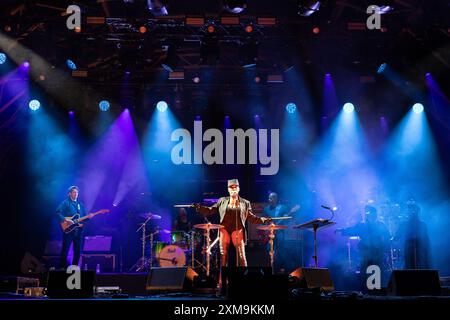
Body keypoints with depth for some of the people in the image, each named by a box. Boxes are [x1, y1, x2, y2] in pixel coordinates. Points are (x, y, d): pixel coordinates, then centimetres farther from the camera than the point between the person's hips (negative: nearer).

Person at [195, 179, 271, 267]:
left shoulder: (245, 203, 11)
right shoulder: (222, 201, 12)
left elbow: (251, 217, 11)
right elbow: (211, 210, 10)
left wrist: (263, 219, -2)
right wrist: (199, 207, -4)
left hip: (238, 230, -1)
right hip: (224, 230, 1)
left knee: (241, 255, -6)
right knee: (223, 255, 1)